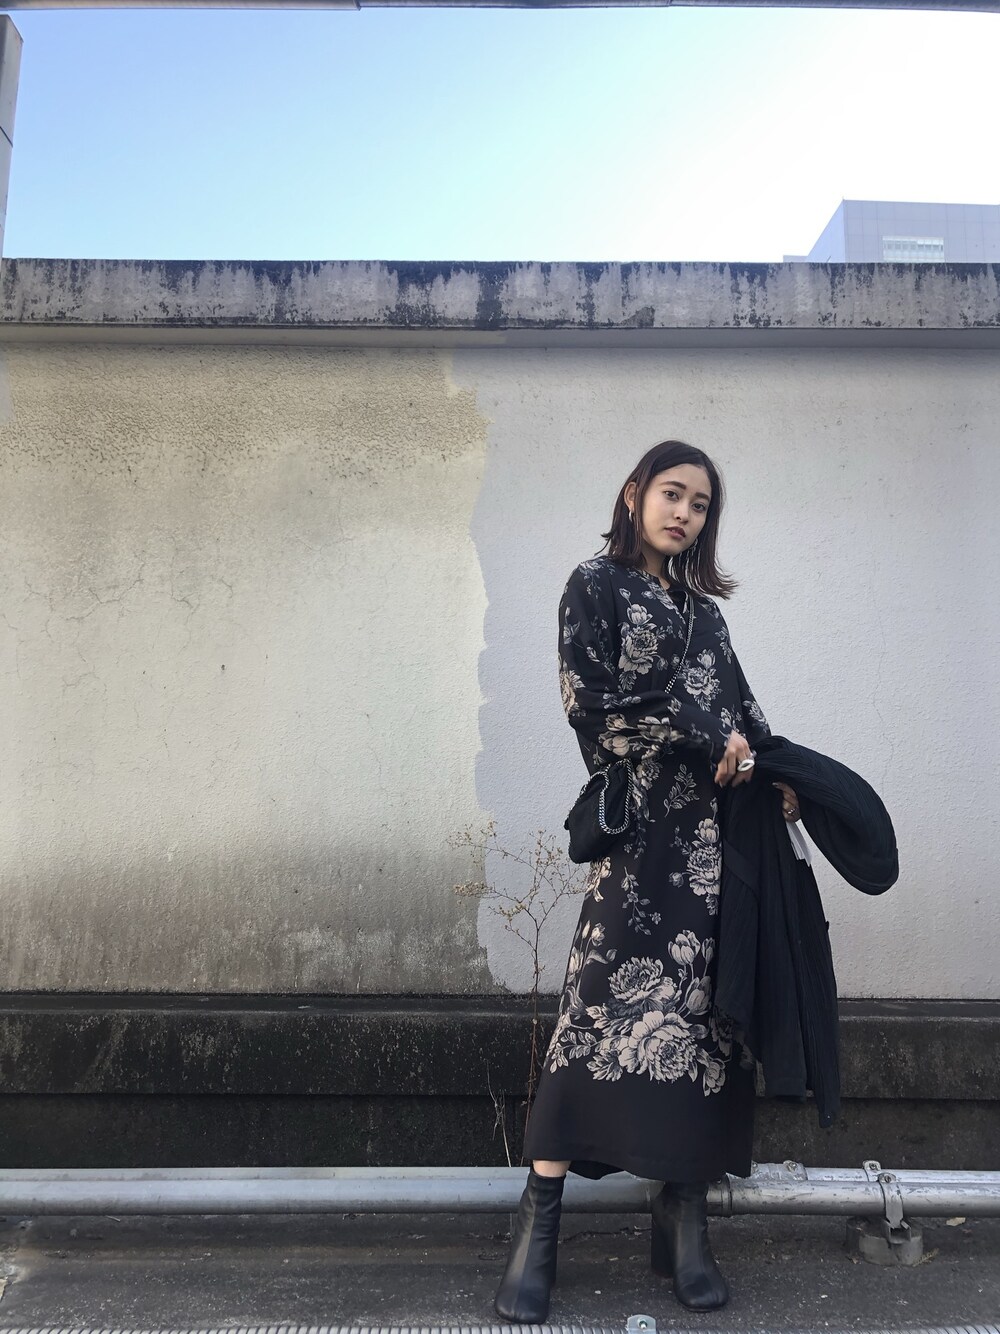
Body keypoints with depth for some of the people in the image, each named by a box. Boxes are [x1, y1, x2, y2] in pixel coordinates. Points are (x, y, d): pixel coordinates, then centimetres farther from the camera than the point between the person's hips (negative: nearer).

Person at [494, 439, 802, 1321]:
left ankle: (685, 1220, 13)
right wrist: (704, 738, -8)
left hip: (720, 826, 6)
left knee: (704, 1009, 3)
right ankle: (538, 1226, 0)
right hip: (642, 826, -5)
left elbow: (739, 703, 16)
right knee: (606, 1005, -10)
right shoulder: (597, 585, 5)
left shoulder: (704, 607, 22)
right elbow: (591, 699, -7)